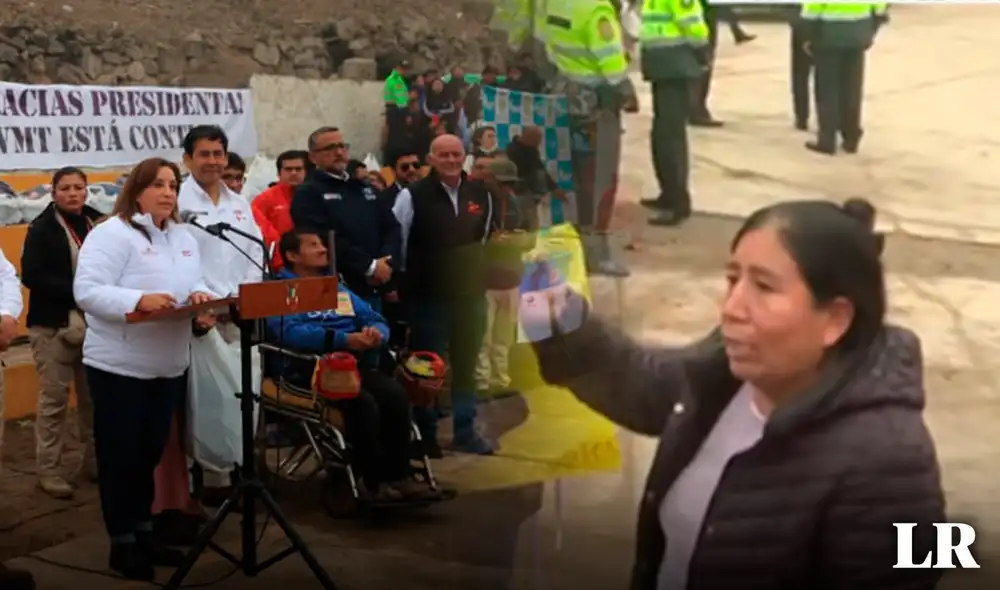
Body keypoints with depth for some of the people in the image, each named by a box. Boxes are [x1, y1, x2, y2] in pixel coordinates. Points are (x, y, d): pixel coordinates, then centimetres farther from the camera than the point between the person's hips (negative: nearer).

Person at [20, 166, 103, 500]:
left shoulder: (99, 223, 7)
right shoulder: (42, 229, -4)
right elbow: (31, 275, -14)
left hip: (95, 323, 4)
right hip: (53, 325, -4)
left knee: (94, 396, 9)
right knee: (54, 398, -2)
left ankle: (94, 461, 20)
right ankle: (48, 469, 7)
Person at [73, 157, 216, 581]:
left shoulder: (183, 237, 12)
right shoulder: (111, 233, -12)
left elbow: (194, 283, 17)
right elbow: (86, 290, -20)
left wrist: (200, 297, -7)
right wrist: (138, 300, -32)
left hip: (169, 366, 7)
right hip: (119, 366, -7)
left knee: (149, 454, 15)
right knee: (120, 457, 2)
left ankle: (143, 532, 27)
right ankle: (122, 543, 12)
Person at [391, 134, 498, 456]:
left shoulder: (480, 193, 4)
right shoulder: (413, 195, -10)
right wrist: (401, 281, -3)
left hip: (470, 293, 4)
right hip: (427, 296, -4)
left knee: (466, 365, 12)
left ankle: (465, 432, 22)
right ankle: (426, 434, 16)